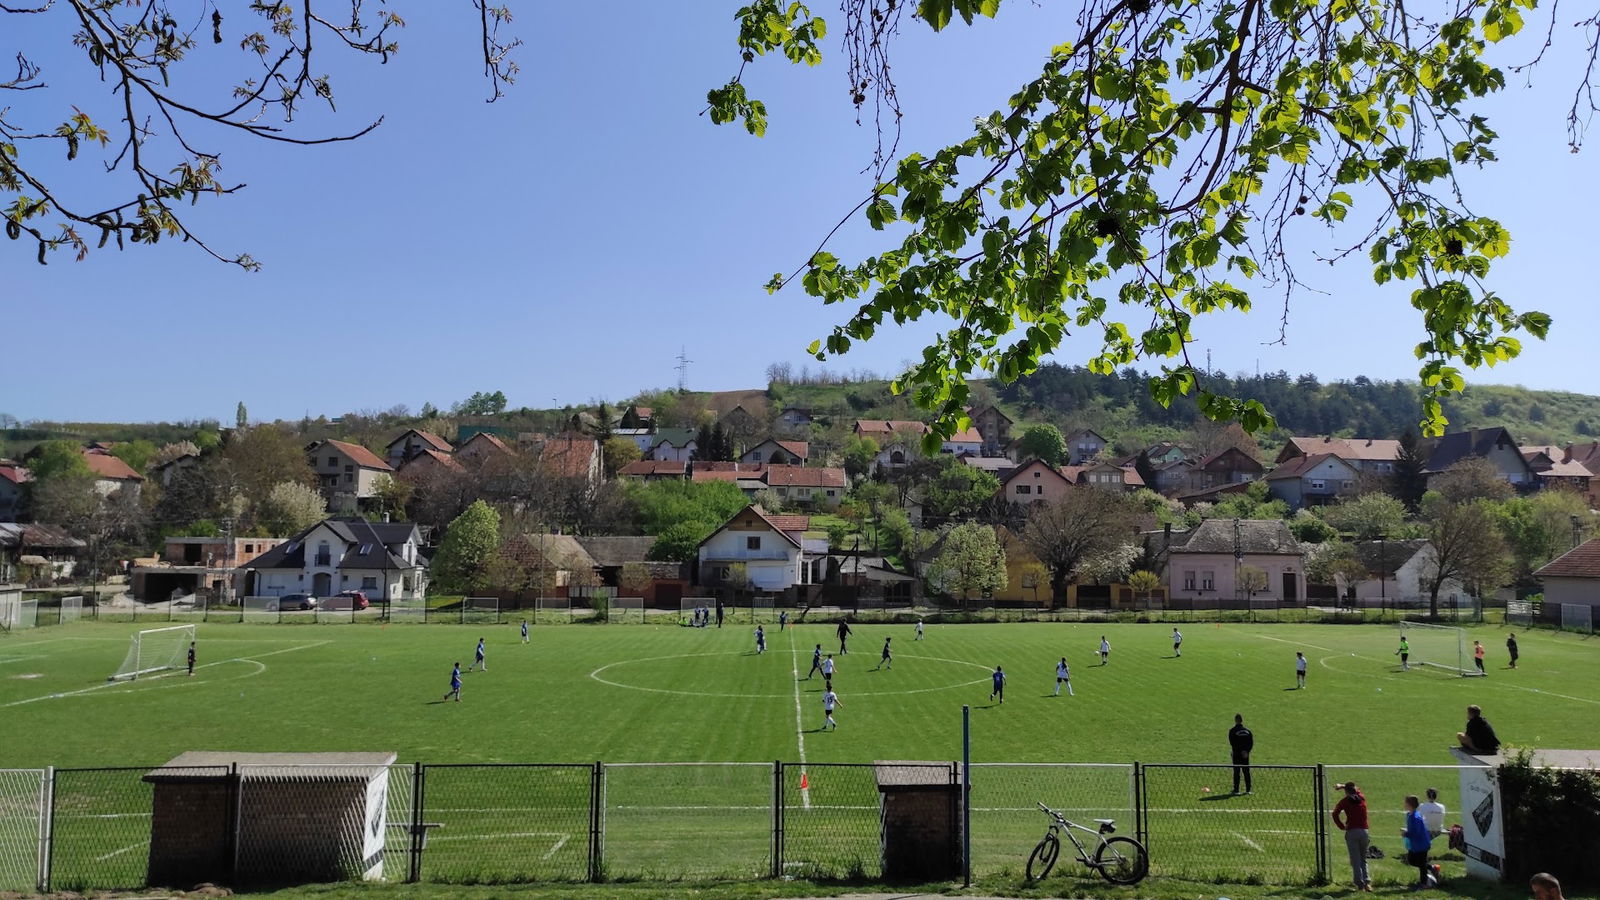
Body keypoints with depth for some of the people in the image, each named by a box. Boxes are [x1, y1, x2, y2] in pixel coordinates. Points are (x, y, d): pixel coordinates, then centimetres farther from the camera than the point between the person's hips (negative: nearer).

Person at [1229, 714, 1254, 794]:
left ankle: (1236, 790, -1)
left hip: (1237, 754, -4)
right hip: (1246, 754, 4)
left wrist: (1241, 751, -10)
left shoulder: (1232, 731, -6)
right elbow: (1251, 743, 5)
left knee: (1236, 772, -1)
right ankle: (1248, 790, 9)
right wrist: (1246, 751, -2)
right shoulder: (1247, 731, 8)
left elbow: (1232, 743, -13)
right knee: (1246, 772, 10)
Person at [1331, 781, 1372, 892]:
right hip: (1364, 832, 3)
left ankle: (1360, 884, 1)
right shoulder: (1362, 798, 9)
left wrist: (1342, 827, 0)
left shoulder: (1345, 801, 0)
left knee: (1355, 860, 4)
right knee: (1363, 859, 15)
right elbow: (1357, 789, 33)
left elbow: (1335, 814, -10)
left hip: (1351, 832, -3)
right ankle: (1367, 882, 1)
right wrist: (1342, 786, 39)